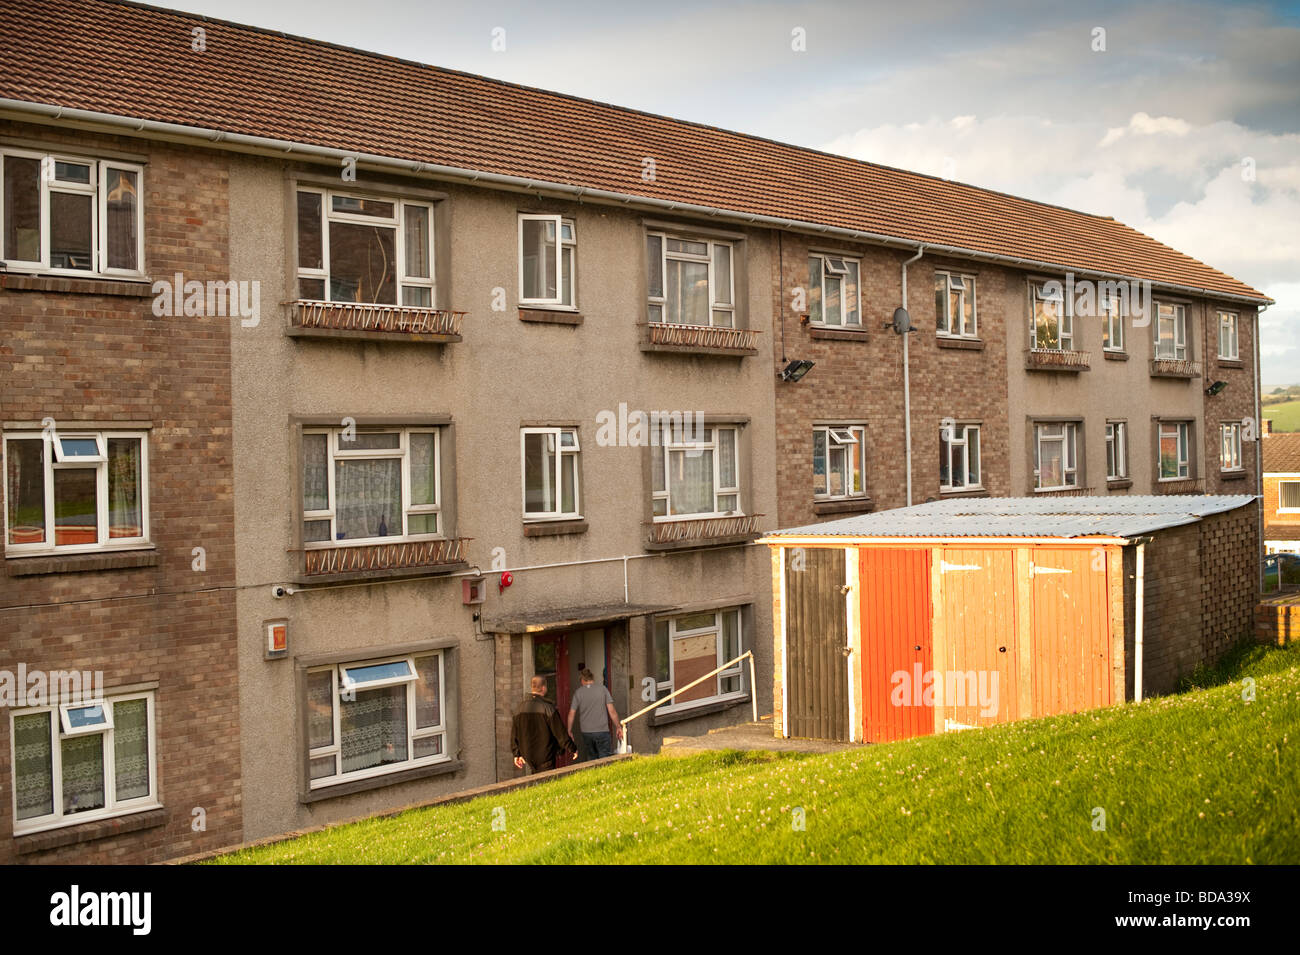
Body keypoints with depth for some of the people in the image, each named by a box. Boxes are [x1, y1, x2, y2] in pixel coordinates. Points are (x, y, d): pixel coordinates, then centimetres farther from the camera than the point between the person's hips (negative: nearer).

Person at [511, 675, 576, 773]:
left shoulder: (520, 708, 0)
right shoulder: (548, 708, -16)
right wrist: (572, 749, -1)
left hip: (528, 755, 6)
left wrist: (517, 753, 17)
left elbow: (514, 734, 7)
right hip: (545, 757, -5)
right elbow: (560, 733, -12)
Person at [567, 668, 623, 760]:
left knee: (594, 758, 16)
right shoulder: (602, 689, 0)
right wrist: (618, 726, 6)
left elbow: (571, 714, 0)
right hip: (602, 731, -2)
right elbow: (612, 711, -3)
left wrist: (569, 731, 10)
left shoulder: (578, 692, 2)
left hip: (586, 732, 2)